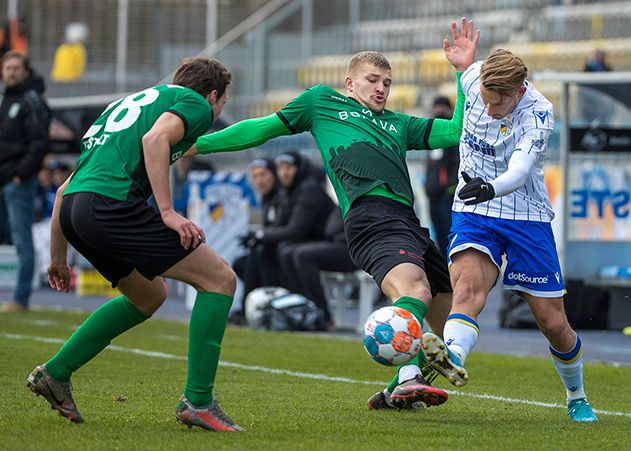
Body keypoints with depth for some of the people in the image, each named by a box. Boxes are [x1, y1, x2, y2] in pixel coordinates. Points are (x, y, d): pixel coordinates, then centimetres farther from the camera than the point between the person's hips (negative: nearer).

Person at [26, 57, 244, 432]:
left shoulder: (134, 102, 34)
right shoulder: (196, 104, 10)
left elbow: (64, 190, 31)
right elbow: (154, 139, -16)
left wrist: (58, 257, 35)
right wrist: (168, 212, -18)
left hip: (75, 208, 9)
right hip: (112, 203, -9)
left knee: (150, 295, 28)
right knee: (220, 278, 0)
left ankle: (56, 373, 27)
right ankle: (198, 401, -4)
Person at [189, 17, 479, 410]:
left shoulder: (399, 124, 34)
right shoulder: (322, 101, 24)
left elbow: (456, 132, 28)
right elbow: (264, 128, 29)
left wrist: (467, 72, 22)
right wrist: (198, 143, 29)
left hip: (408, 220, 7)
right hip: (370, 213, -7)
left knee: (447, 319, 4)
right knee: (414, 287, -34)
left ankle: (397, 393, 18)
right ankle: (409, 377, -53)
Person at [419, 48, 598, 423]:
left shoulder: (538, 114, -21)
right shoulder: (473, 79, -9)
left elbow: (520, 170, -37)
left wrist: (491, 187, -57)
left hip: (527, 218, -2)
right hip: (474, 214, 2)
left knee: (553, 324, 2)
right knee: (467, 286, -30)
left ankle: (577, 398, 29)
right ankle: (453, 356, -59)